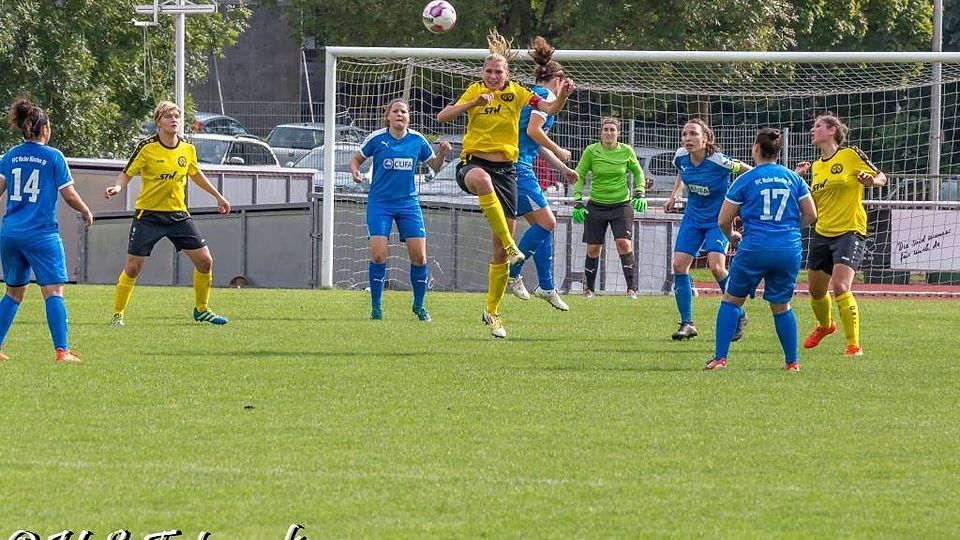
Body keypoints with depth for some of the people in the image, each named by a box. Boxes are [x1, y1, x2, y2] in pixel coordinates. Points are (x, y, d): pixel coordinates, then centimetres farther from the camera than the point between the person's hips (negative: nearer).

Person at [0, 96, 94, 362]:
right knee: (54, 291, -6)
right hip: (41, 234, -5)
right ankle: (61, 350, -16)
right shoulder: (53, 156, -5)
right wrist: (86, 212, 15)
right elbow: (69, 194, -3)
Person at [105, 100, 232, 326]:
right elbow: (127, 174, -5)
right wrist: (117, 187, -27)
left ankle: (201, 310, 18)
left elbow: (196, 174, 21)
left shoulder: (188, 149, 2)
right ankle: (117, 314, 9)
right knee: (132, 267, -7)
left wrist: (218, 196, 28)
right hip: (148, 214, -4)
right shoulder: (146, 147, -11)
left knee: (205, 261, -1)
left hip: (178, 214, 4)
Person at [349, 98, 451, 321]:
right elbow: (356, 159, 6)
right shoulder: (377, 138, -5)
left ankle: (419, 305, 14)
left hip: (408, 203, 2)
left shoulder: (417, 140, 2)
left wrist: (442, 154, -8)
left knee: (419, 256, -4)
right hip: (380, 203, -2)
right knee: (378, 254, -14)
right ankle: (376, 307, 0)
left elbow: (434, 166, 12)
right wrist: (355, 172, -15)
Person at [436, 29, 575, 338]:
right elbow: (442, 117, -5)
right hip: (473, 162, -2)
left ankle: (492, 311, 18)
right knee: (482, 179, -44)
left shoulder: (516, 93, 5)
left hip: (505, 170, 2)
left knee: (500, 249, 2)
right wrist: (473, 104, -18)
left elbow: (549, 109, -6)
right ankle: (509, 244, -39)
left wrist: (563, 95, -27)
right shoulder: (475, 91, 4)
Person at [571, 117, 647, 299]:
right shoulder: (591, 151, -5)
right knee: (593, 249, 1)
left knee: (624, 244, -16)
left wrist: (640, 193, 2)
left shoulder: (626, 151, -2)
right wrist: (577, 201, -5)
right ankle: (589, 288, 18)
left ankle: (632, 288, -12)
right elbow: (579, 176, 3)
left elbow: (638, 172, 14)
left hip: (621, 204, -1)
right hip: (596, 206, 1)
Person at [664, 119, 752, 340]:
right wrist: (673, 197, 9)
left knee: (716, 267, -20)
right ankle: (686, 324, 4)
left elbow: (745, 169, -9)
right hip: (693, 218, 6)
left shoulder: (717, 161, -24)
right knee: (679, 265, -6)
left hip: (718, 220, -6)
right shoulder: (681, 157, -7)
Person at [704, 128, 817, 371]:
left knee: (731, 300, 11)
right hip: (790, 249, 3)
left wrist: (732, 235, 25)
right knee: (781, 305, 16)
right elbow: (810, 215, 12)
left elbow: (723, 221, 4)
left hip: (755, 249, -3)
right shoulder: (793, 179, 7)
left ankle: (720, 358, 4)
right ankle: (792, 361, 15)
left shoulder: (745, 180, 0)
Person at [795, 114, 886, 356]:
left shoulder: (850, 155, -6)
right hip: (822, 233, 7)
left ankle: (854, 344, -14)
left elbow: (882, 177, -2)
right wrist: (800, 177, 7)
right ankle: (825, 325, 45)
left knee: (840, 286, -21)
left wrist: (871, 180, -24)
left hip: (849, 230, -7)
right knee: (815, 290, 14)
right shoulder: (817, 166, 13)